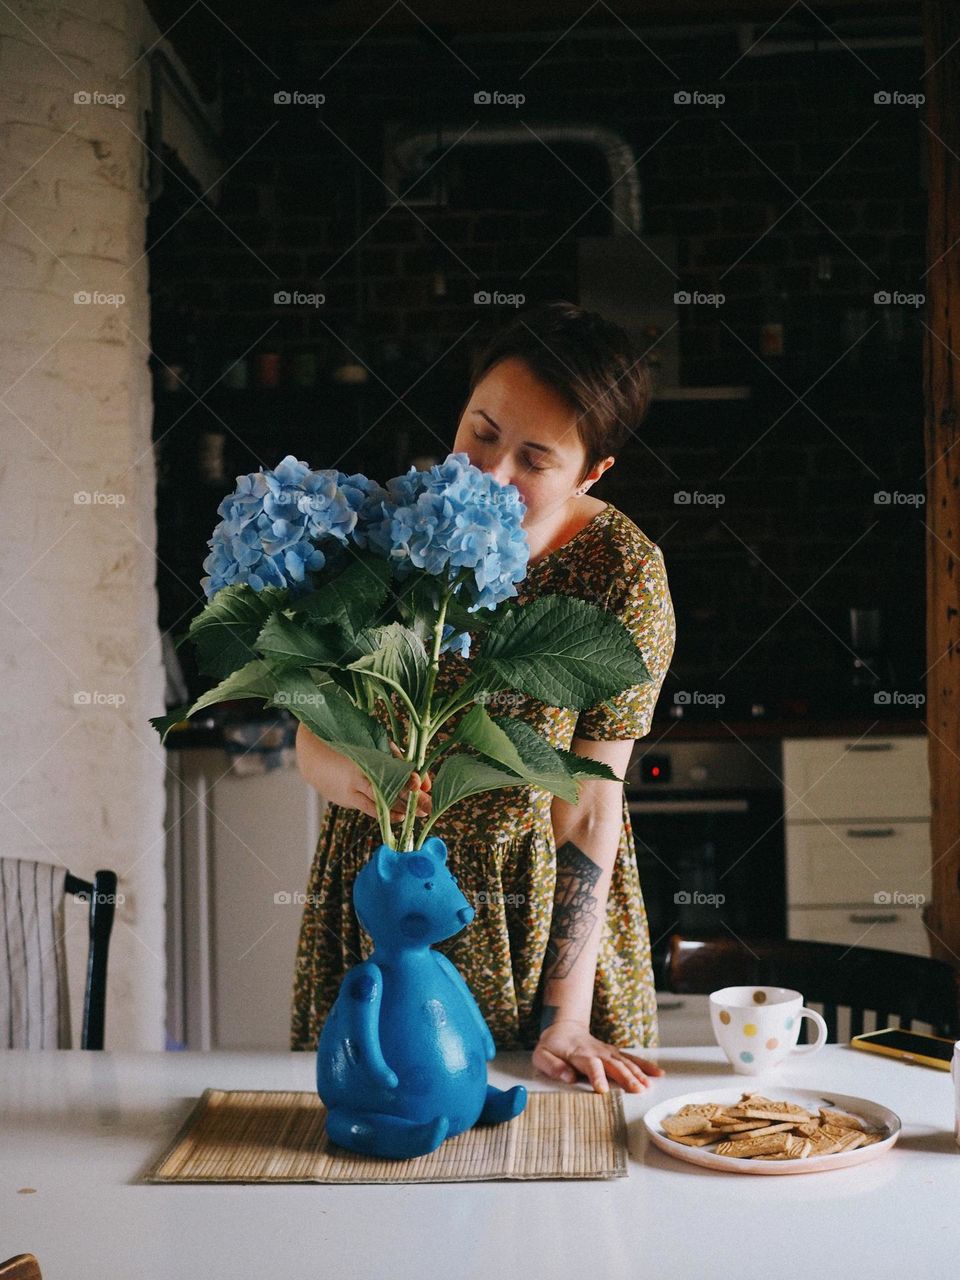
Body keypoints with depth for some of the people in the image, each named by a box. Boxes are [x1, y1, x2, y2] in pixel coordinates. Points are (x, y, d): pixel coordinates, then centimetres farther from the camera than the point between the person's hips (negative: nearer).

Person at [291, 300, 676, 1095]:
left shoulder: (622, 572, -16)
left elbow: (590, 808, -16)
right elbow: (311, 733, -7)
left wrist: (564, 1016, -15)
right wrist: (347, 773, -31)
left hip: (540, 919, -2)